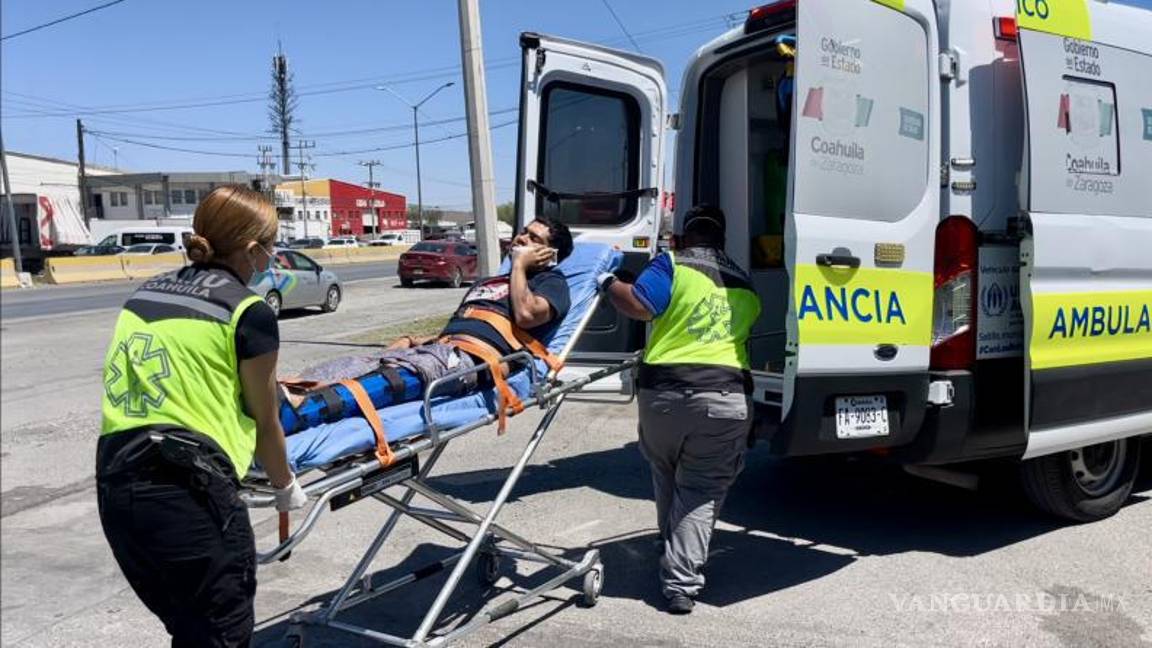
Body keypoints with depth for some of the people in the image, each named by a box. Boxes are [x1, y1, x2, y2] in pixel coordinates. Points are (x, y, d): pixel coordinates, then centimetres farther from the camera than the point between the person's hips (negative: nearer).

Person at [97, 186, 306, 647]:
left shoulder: (147, 292, 15)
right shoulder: (248, 312, -4)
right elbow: (264, 421, 5)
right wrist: (286, 487, 22)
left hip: (113, 481, 7)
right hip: (185, 486, -7)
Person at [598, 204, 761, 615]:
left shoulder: (672, 264, 1)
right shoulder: (743, 283, 17)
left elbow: (639, 306, -9)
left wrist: (609, 284, 7)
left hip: (665, 391, -2)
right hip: (728, 398, 2)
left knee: (666, 477, 23)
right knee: (702, 491, 7)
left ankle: (672, 549, 38)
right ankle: (681, 583, 0)